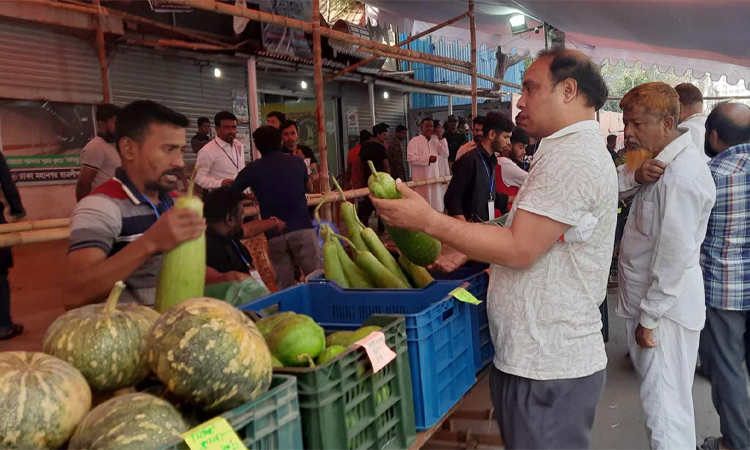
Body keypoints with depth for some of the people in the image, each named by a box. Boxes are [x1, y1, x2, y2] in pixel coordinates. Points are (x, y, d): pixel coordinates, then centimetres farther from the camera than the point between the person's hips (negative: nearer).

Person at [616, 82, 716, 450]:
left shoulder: (681, 175, -22)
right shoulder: (662, 162, 9)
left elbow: (675, 255, -23)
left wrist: (650, 317, -17)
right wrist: (631, 171, -7)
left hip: (665, 309, -9)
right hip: (647, 302, 9)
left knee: (665, 410, 0)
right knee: (659, 400, 20)